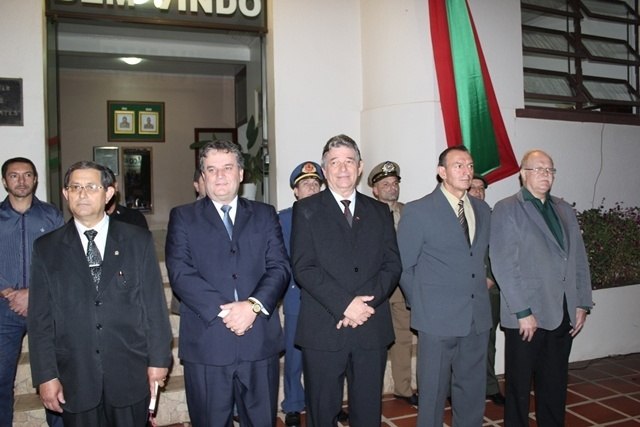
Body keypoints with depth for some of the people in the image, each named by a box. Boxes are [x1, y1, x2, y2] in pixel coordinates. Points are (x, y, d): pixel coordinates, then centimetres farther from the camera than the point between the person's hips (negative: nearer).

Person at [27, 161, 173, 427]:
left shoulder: (138, 240, 1)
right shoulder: (46, 249, 3)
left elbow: (155, 304, 0)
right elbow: (40, 317, 2)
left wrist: (158, 359, -1)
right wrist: (46, 375, -3)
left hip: (130, 375, 0)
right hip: (74, 379, 1)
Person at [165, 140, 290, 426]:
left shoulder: (265, 215, 11)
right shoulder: (183, 217, 6)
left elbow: (280, 267, 1)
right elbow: (180, 273, -6)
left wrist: (254, 305, -16)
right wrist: (222, 310, -16)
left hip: (260, 341, 2)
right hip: (206, 343, -1)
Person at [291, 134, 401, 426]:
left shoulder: (380, 211, 12)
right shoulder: (307, 209, 2)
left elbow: (392, 264, 5)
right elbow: (303, 268, -8)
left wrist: (367, 303, -11)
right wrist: (344, 304, -16)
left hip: (372, 328, 3)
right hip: (323, 329, -2)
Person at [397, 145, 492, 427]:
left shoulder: (482, 210, 9)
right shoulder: (417, 211, -7)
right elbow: (403, 266, -3)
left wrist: (482, 283, 10)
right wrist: (420, 304, 1)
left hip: (478, 318, 5)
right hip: (438, 319, -5)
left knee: (472, 392, 15)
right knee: (433, 393, 8)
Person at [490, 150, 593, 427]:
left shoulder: (564, 210, 14)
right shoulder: (507, 209, -5)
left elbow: (579, 259, 13)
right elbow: (504, 265, -12)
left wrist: (582, 304, 6)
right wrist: (523, 312, -15)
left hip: (563, 314, 5)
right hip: (527, 314, -5)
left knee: (555, 386, 15)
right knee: (519, 386, 8)